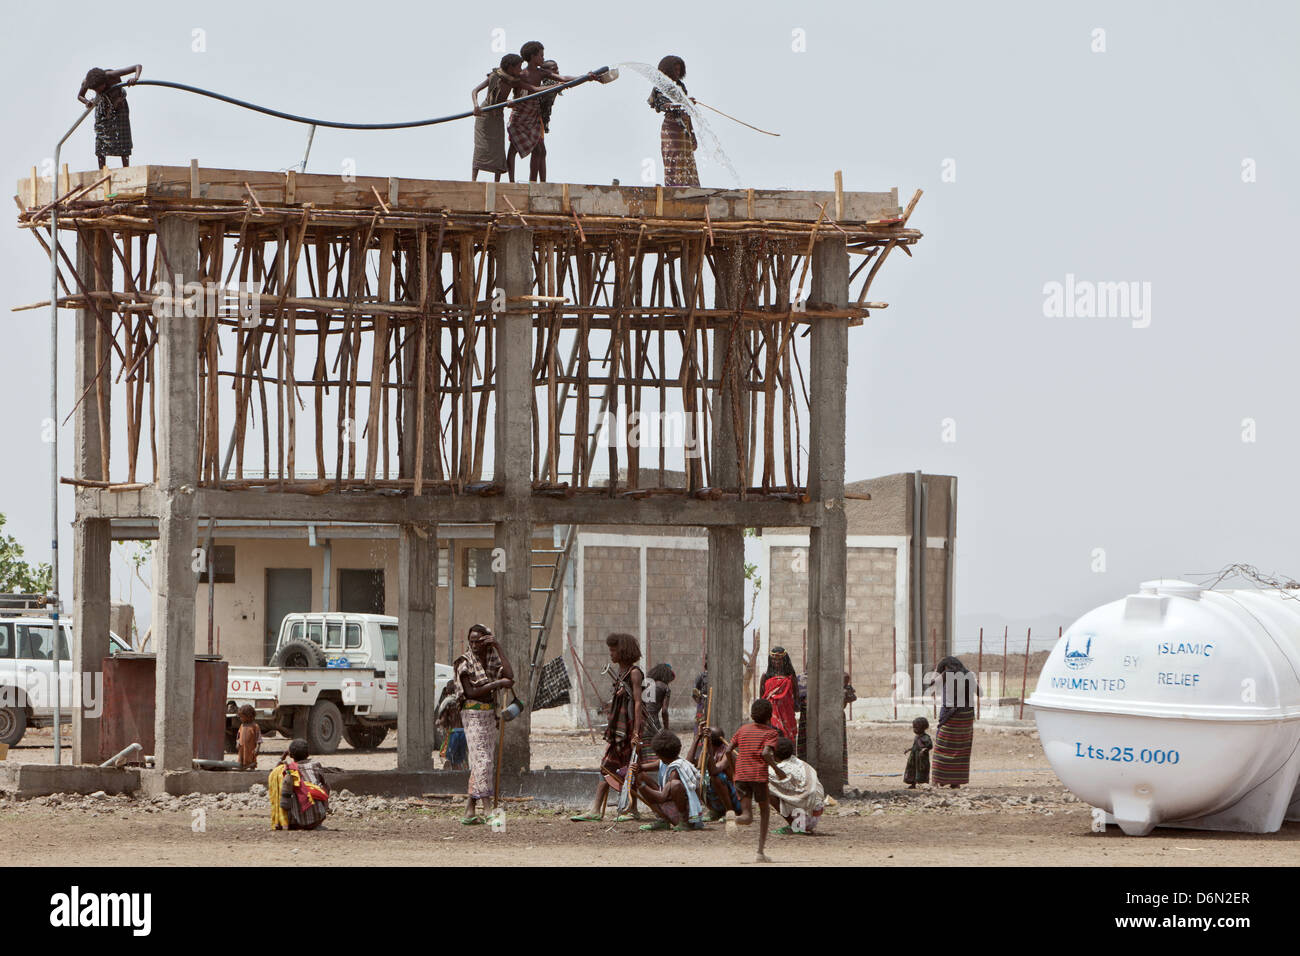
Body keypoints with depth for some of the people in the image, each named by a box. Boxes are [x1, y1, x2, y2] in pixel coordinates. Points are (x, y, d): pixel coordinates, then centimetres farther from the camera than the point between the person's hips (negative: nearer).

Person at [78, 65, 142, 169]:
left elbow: (138, 66, -36)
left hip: (118, 105, -2)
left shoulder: (112, 75, -37)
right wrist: (86, 102, -29)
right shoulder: (86, 82, -28)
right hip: (102, 108, 2)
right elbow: (80, 96, -6)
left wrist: (136, 78, -57)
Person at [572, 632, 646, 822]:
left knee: (629, 767, -3)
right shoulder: (620, 672, 16)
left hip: (630, 723, -9)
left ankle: (633, 810, 5)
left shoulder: (634, 673, -10)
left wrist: (636, 733, -21)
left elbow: (637, 703, -16)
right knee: (607, 765, 4)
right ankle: (596, 810, 1)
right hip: (617, 725, 9)